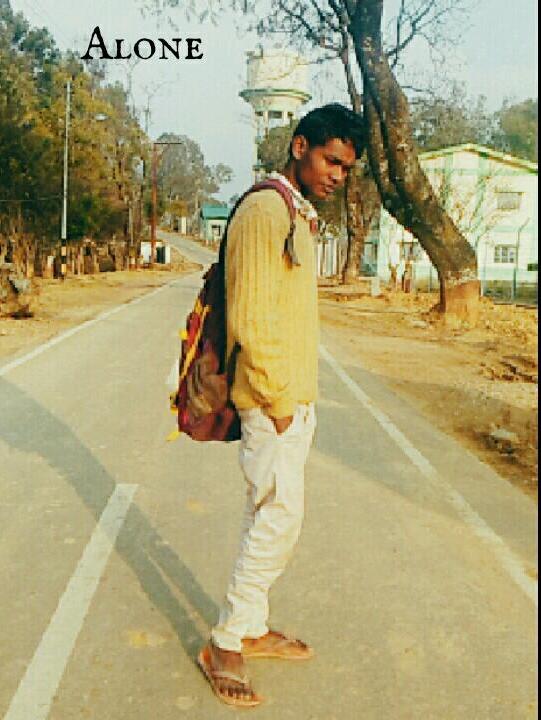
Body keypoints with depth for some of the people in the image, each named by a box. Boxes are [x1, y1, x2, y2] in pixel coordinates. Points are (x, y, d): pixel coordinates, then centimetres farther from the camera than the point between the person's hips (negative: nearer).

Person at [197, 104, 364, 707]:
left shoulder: (299, 218, 16)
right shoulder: (263, 211, -15)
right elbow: (249, 319, -21)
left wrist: (299, 397, 15)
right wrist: (277, 400, -17)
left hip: (296, 399, 9)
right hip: (274, 402, -9)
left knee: (268, 517, 15)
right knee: (280, 516, -3)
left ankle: (251, 629, 30)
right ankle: (225, 644, 13)